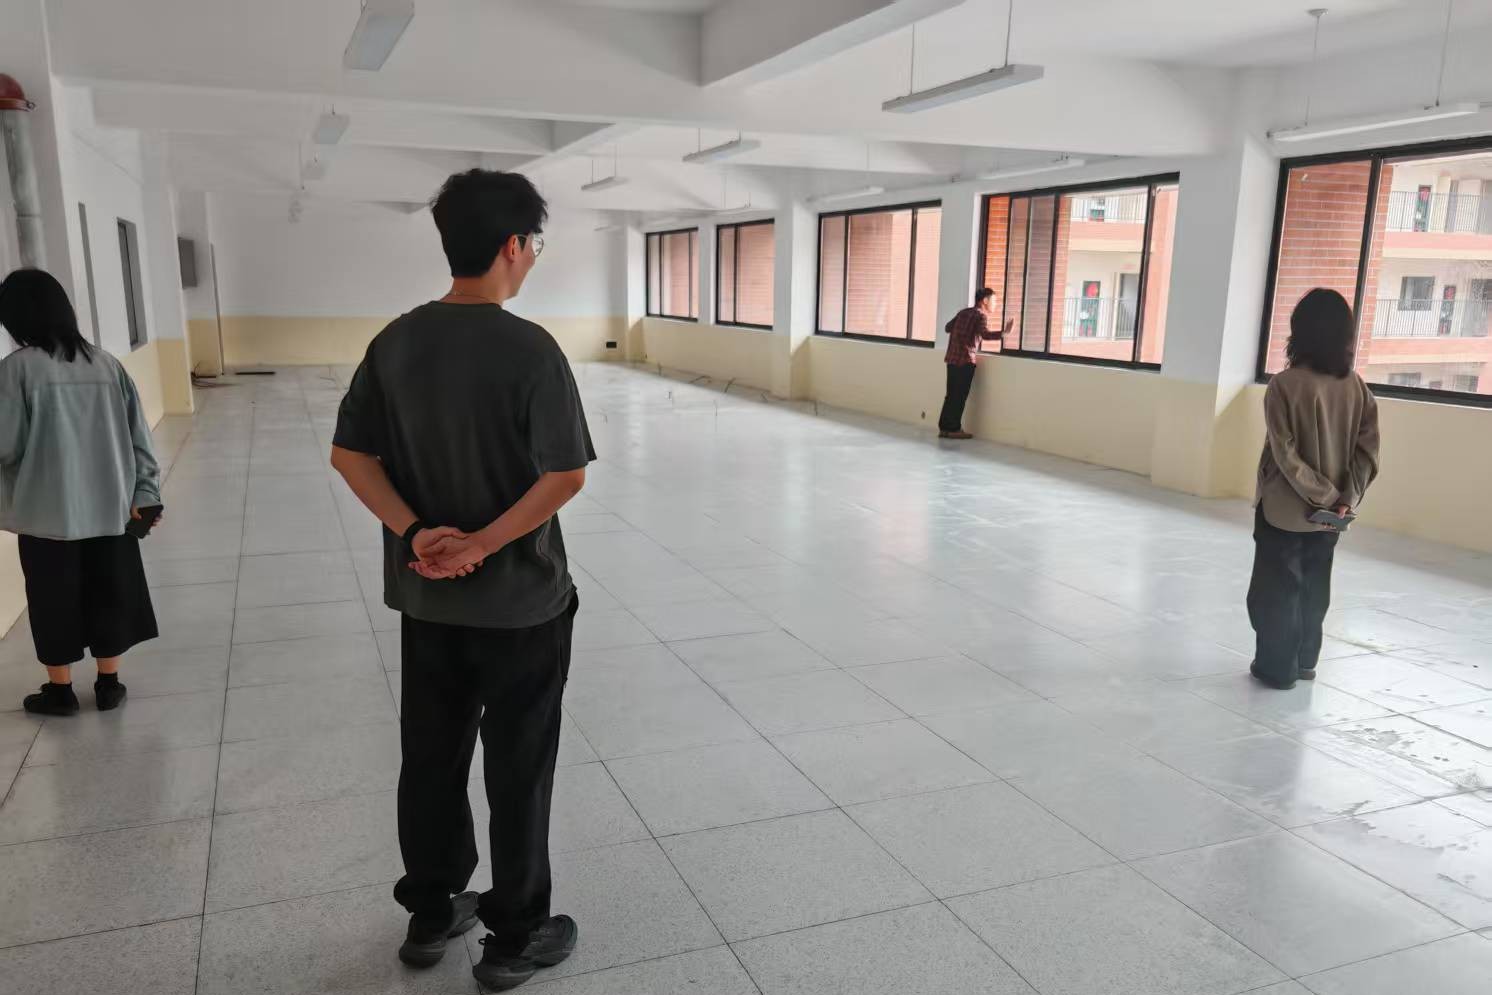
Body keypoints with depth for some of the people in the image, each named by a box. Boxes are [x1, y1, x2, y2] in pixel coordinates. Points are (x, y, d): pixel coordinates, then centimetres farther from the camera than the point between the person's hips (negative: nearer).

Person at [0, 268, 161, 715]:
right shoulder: (105, 363, 1)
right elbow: (137, 436, 2)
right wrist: (145, 493, 6)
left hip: (47, 512, -3)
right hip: (108, 507, 4)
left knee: (54, 601, 12)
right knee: (107, 594, 15)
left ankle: (59, 689, 26)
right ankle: (109, 684, 24)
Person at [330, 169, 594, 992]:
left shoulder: (396, 341, 1)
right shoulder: (528, 349, -17)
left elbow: (348, 453, 1)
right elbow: (565, 475, -24)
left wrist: (416, 535, -8)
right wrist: (482, 544, -16)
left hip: (426, 598, 6)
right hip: (519, 602, -6)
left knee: (430, 759, 19)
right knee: (518, 769, 9)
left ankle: (429, 915, 36)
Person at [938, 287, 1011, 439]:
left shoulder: (963, 312, 16)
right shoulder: (981, 316, -7)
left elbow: (947, 327, 24)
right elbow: (985, 335, -25)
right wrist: (1004, 332, -33)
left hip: (952, 358, 8)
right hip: (965, 360, -8)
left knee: (951, 395, 11)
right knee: (959, 396, -1)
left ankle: (944, 427, 13)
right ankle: (954, 429, 2)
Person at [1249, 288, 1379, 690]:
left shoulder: (1284, 385, -16)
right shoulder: (1357, 388, -1)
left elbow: (1285, 454, -19)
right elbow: (1367, 450, -5)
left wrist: (1324, 496, -13)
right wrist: (1345, 498, -7)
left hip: (1285, 509, -5)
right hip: (1330, 514, 5)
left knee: (1278, 589, 8)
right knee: (1315, 588, 18)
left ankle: (1277, 666, 14)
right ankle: (1304, 661, 29)